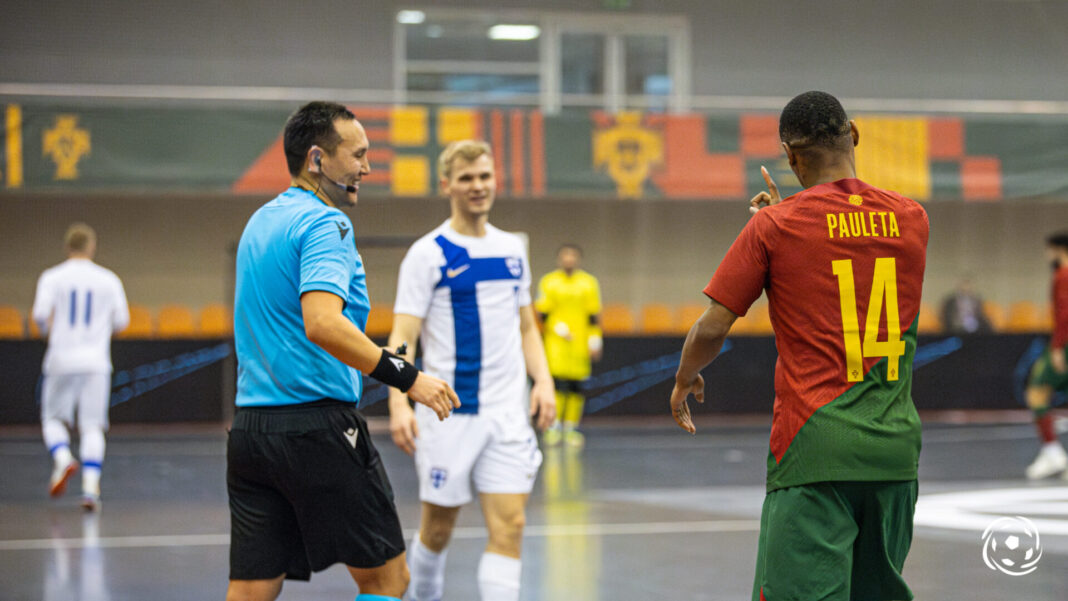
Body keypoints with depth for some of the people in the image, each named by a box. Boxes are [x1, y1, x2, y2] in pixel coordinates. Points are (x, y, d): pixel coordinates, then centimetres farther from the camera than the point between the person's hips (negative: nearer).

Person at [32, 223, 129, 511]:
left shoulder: (52, 277, 0)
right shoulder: (109, 279, 4)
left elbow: (41, 314, -11)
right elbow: (121, 321, 4)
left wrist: (50, 328, 11)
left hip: (61, 360, -1)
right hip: (96, 362, 1)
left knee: (53, 418, 14)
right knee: (93, 426, 2)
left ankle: (62, 458, -13)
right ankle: (90, 486, -8)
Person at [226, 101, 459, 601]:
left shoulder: (260, 221, 18)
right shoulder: (324, 223, -11)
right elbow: (322, 323, -27)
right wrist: (406, 377, -23)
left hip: (249, 425, 8)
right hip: (318, 427, -8)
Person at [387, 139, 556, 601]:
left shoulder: (512, 249, 11)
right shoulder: (428, 253, -5)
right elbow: (403, 335, -10)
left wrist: (543, 381, 5)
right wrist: (399, 403, -23)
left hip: (508, 410, 4)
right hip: (448, 410, -4)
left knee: (509, 526, -6)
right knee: (438, 527, 7)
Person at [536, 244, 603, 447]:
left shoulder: (589, 283, 9)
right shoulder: (548, 282, 5)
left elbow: (594, 316, 9)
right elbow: (542, 313, 5)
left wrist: (595, 341, 2)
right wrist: (557, 326, -10)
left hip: (580, 344, 2)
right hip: (555, 342, -2)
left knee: (576, 386, 1)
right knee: (557, 382, -13)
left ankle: (571, 429, 8)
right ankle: (554, 427, -8)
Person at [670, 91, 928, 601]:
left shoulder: (775, 227, -5)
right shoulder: (911, 219, 7)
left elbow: (712, 328, -2)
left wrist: (685, 380, 18)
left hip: (815, 446, -5)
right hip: (894, 445, 5)